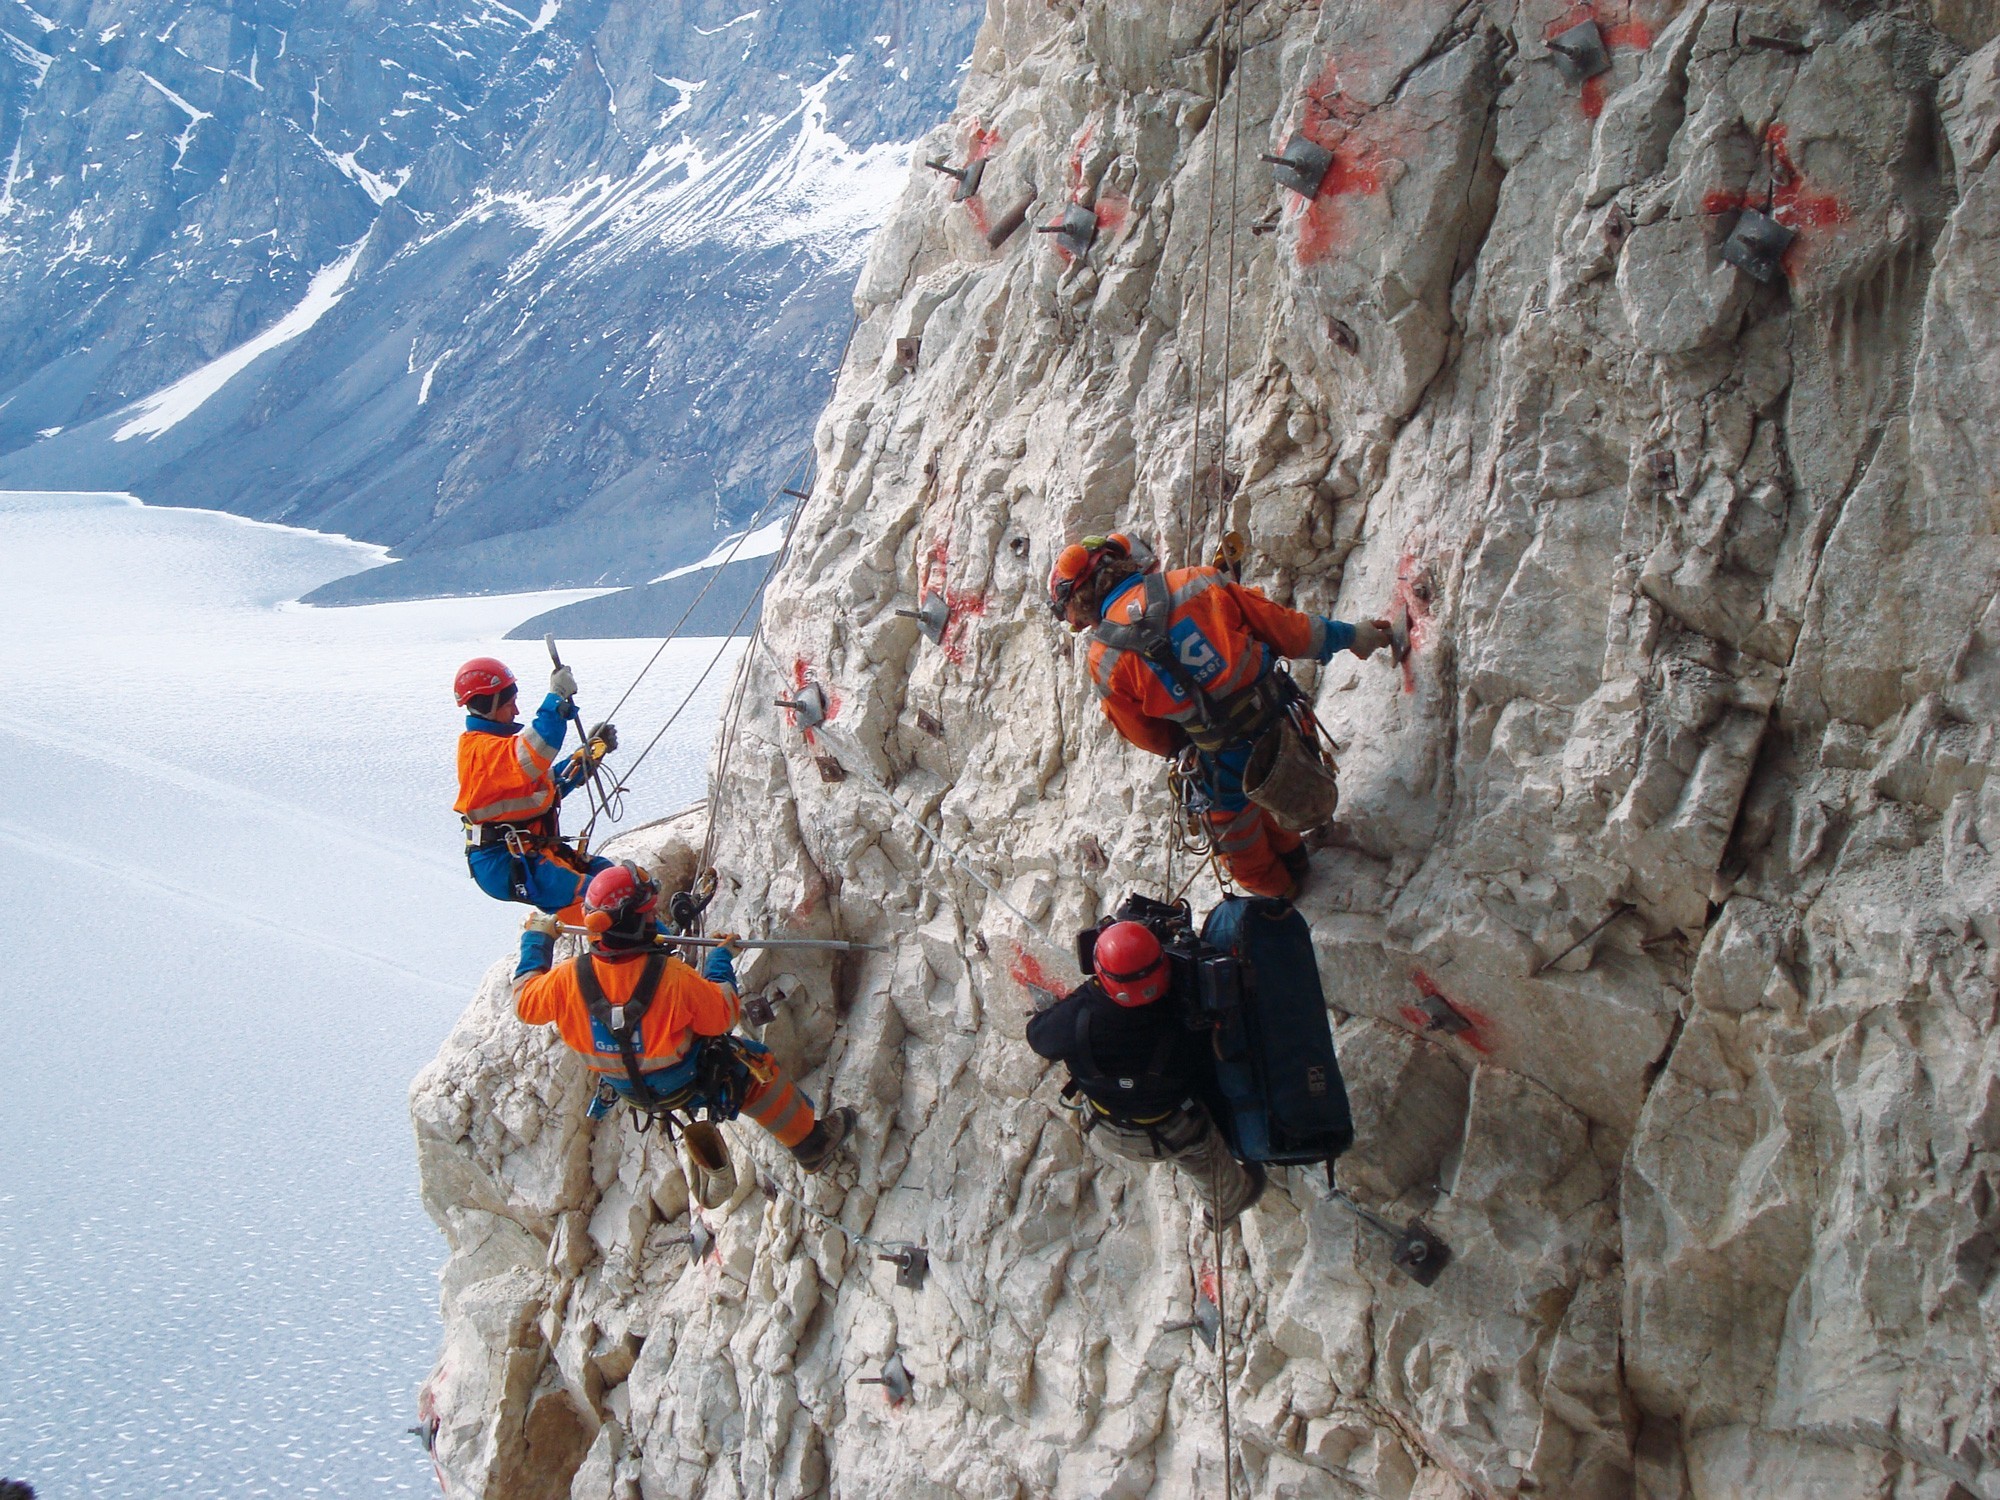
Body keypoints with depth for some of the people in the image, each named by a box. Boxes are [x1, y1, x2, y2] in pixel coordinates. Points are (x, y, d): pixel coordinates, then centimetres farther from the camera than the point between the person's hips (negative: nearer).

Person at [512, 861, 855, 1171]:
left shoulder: (569, 979, -27)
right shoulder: (671, 977, -37)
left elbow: (525, 1002, -6)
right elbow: (724, 1014, -22)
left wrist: (536, 939, 7)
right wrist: (721, 959, -6)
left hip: (624, 1088, 5)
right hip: (686, 1087, -4)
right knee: (759, 1066, 17)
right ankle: (811, 1142, 32)